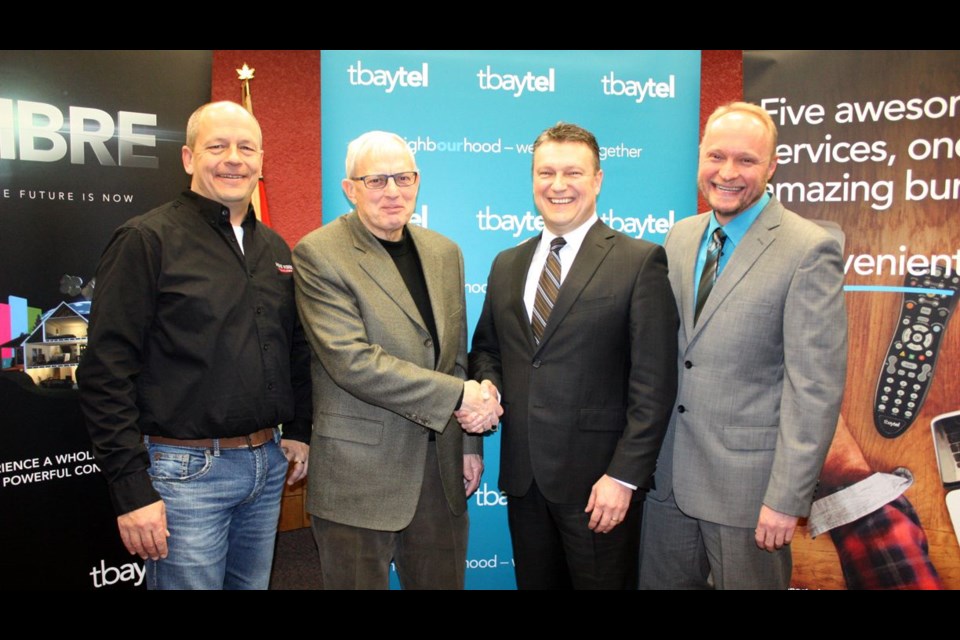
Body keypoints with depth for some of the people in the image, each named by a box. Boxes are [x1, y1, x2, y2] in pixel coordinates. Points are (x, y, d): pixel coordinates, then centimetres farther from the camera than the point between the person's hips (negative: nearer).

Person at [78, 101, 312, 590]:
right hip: (187, 470, -6)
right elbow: (106, 372, -13)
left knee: (253, 583, 19)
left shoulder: (275, 249, 9)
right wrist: (132, 489, -15)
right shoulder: (147, 240, -9)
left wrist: (299, 430, 10)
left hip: (268, 461, 6)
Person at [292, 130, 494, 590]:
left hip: (441, 468, 6)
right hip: (358, 477, -5)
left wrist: (469, 443, 10)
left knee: (443, 580, 17)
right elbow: (352, 361, -21)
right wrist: (457, 395, -20)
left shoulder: (444, 252, 9)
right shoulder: (318, 255, -11)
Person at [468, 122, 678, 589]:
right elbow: (486, 347, 18)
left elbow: (654, 384, -11)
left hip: (598, 478, -4)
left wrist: (624, 476, -15)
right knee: (534, 582, 19)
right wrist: (486, 383, -5)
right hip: (523, 477, 5)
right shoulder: (506, 265, 9)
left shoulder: (639, 262, -8)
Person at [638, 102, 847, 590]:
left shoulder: (809, 251, -12)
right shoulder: (680, 238, 7)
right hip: (668, 475, 6)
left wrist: (786, 497, -15)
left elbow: (815, 387, -15)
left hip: (748, 484, -5)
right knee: (659, 582, 17)